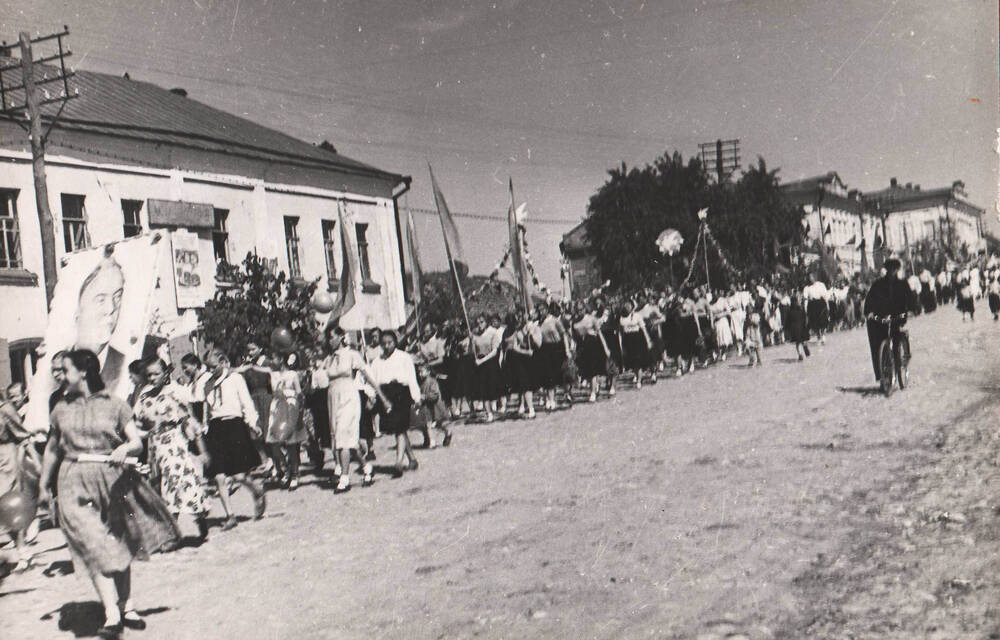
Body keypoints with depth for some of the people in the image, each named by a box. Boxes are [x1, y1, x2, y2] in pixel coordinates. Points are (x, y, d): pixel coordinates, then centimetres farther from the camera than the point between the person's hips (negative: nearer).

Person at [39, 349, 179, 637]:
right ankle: (111, 615, -13)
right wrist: (44, 485, 21)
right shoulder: (62, 409, 6)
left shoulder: (114, 405, -1)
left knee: (120, 548, 10)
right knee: (95, 549, -11)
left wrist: (125, 448, -26)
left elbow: (137, 442, -4)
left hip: (113, 480, 0)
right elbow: (52, 448, 18)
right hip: (76, 484, 0)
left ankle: (127, 607, 23)